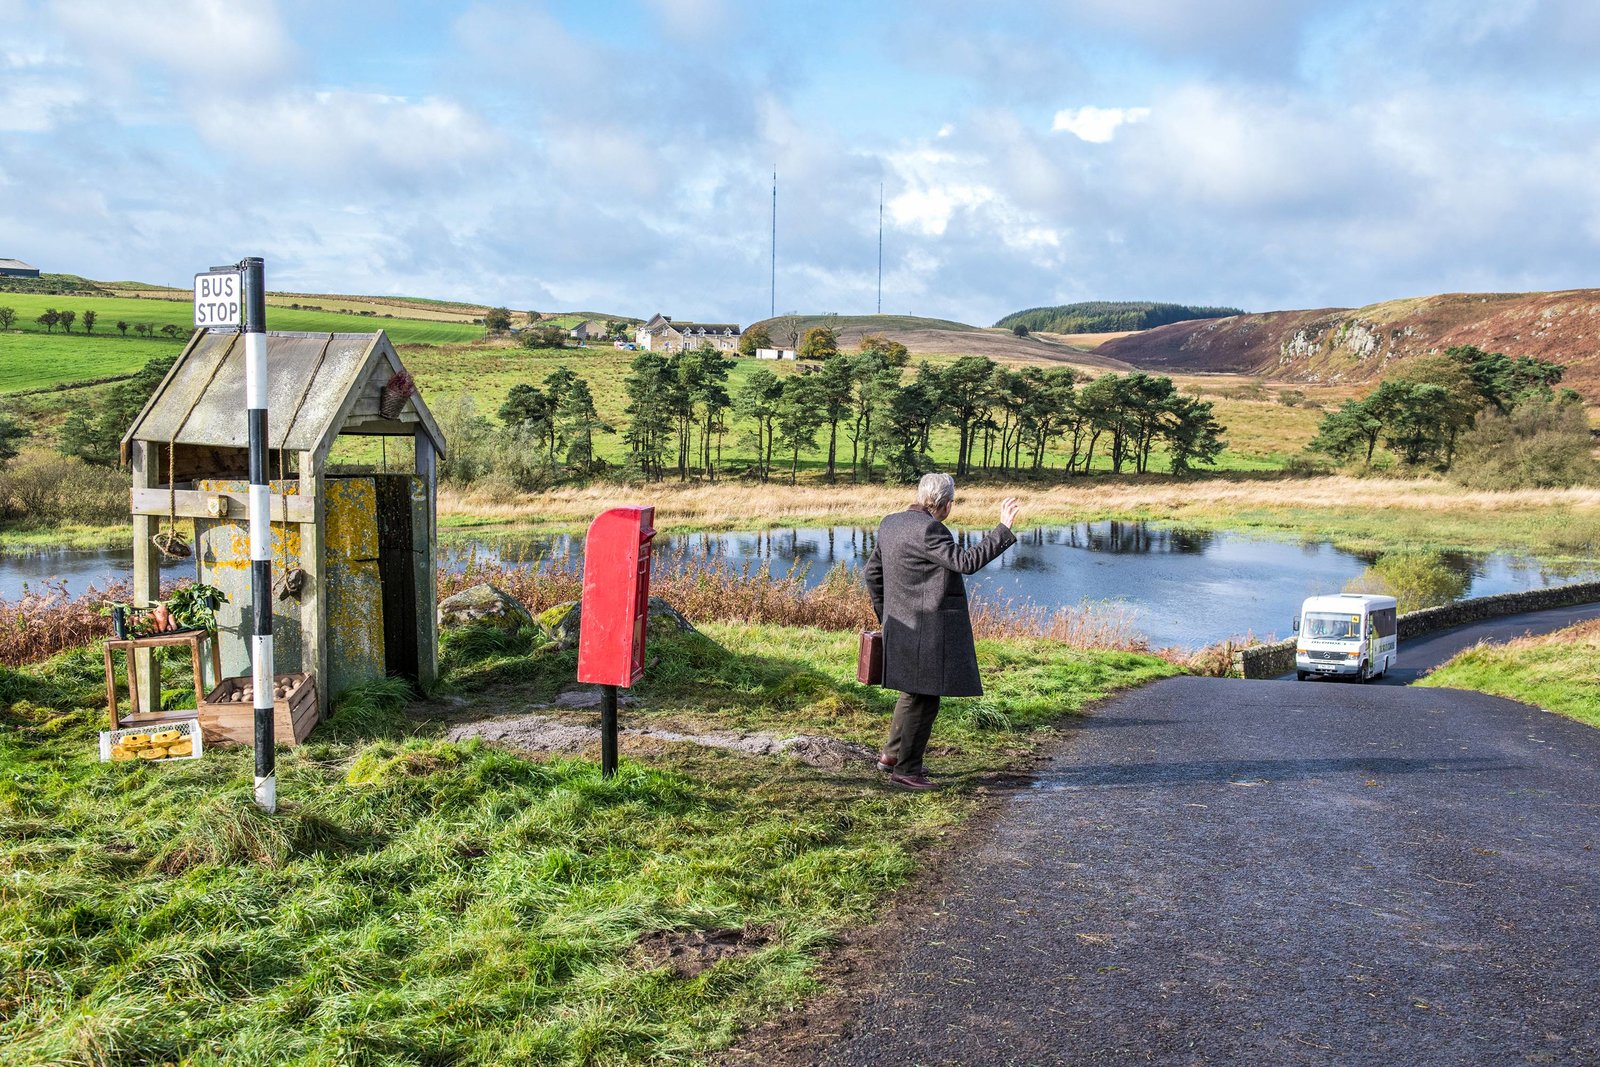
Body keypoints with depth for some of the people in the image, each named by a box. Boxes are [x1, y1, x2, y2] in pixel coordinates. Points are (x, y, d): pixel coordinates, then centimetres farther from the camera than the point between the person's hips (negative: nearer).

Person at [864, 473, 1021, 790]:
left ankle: (891, 754, 32)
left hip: (904, 626, 10)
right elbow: (966, 562, -25)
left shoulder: (891, 523, 9)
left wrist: (885, 616, 24)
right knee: (923, 699, 1)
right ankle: (905, 769, 9)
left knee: (914, 692, 24)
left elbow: (872, 571, 16)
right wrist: (1004, 529, -22)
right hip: (928, 630, -10)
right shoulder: (928, 530, -20)